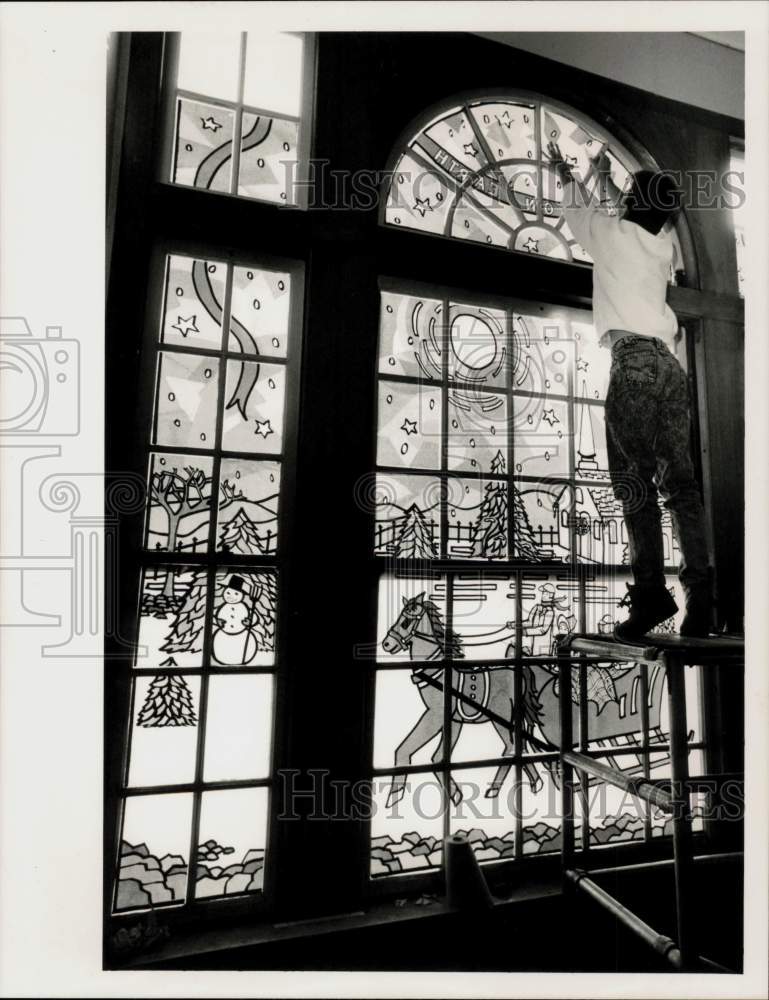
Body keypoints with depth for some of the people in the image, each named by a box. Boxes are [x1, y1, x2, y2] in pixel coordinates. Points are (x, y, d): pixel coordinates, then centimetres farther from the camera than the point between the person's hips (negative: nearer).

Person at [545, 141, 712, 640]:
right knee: (679, 480, 1)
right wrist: (605, 178, 58)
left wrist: (567, 174, 47)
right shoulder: (663, 242, 22)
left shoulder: (615, 233, 7)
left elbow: (580, 215, 28)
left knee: (634, 480, -11)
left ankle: (651, 593, -14)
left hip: (634, 358, -6)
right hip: (670, 362, 7)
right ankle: (700, 594, -2)